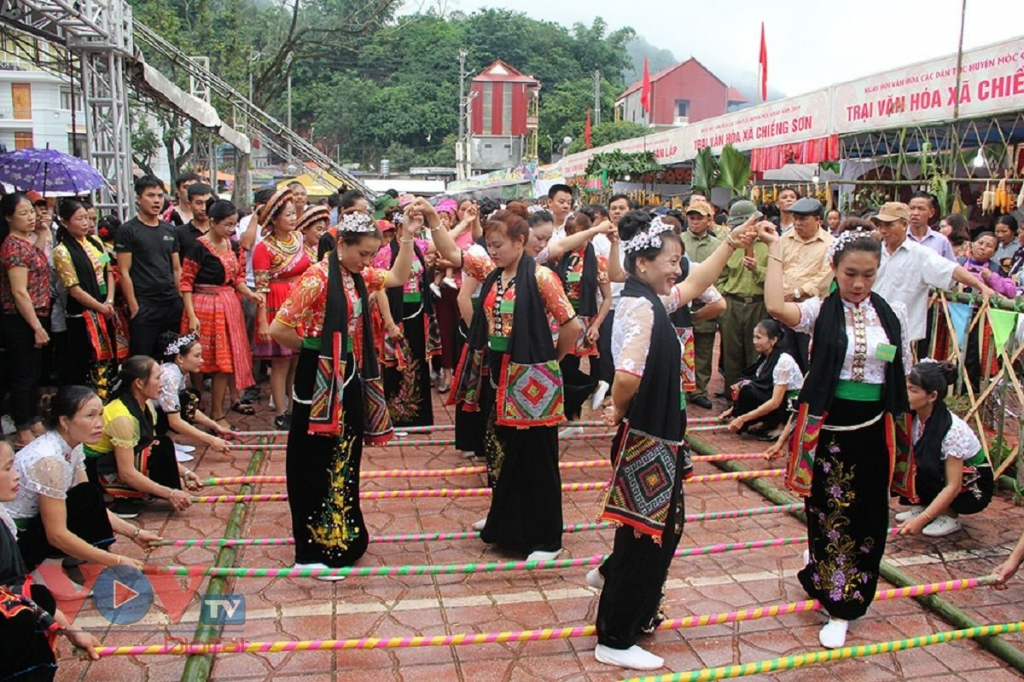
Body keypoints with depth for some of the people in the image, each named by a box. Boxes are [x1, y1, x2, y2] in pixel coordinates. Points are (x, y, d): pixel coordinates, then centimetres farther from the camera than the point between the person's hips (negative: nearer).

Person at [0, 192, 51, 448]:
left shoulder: (26, 242, 10)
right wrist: (37, 327, -20)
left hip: (33, 319, 9)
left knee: (34, 375, 18)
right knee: (23, 377, 0)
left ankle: (35, 424, 30)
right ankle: (23, 434, 10)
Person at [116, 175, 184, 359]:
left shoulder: (170, 230, 13)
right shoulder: (127, 231, -3)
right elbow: (124, 272, -7)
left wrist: (182, 301, 8)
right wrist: (134, 307, -12)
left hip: (172, 305, 5)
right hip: (144, 307, -5)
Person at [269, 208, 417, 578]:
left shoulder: (358, 276, 5)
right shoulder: (318, 277, -18)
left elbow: (398, 277, 18)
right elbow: (279, 329, -18)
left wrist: (407, 238, 7)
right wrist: (311, 348, -3)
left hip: (350, 378, 8)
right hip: (320, 380, -8)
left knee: (344, 461, 18)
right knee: (316, 463, 3)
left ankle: (341, 534, 33)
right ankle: (314, 550, 15)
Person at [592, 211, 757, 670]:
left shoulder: (648, 300, 7)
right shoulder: (640, 306, -23)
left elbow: (695, 285, 24)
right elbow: (628, 375, -37)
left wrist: (730, 244, 22)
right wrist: (618, 409, -17)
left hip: (656, 435, 10)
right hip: (646, 438, -10)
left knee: (662, 524, 25)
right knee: (647, 533, 3)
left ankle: (611, 575, 49)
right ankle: (615, 642, 18)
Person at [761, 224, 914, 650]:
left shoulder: (892, 314, 2)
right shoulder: (821, 310, -8)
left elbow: (903, 376, 10)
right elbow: (776, 307, -30)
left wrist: (905, 427, 11)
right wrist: (775, 249, -23)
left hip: (873, 429, 3)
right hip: (828, 428, -3)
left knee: (868, 517, 10)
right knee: (830, 513, 6)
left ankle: (844, 605, 29)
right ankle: (838, 606, 27)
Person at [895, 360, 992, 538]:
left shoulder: (953, 430, -30)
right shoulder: (913, 417, -12)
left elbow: (953, 487, -29)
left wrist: (921, 520, -35)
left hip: (973, 489, -6)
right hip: (937, 475, 6)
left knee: (918, 468, -29)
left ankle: (950, 516, -9)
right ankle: (923, 504, 4)